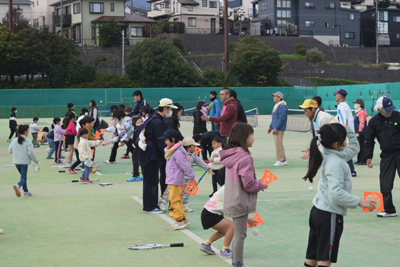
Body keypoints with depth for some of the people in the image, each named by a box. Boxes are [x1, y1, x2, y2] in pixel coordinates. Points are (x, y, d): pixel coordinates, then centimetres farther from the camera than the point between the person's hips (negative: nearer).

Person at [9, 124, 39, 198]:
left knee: (23, 177, 20)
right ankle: (17, 186, -35)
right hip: (24, 162, -6)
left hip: (16, 162, 6)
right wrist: (36, 160, -3)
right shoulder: (27, 141, -11)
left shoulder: (14, 141, 5)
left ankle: (26, 191, 24)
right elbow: (31, 152, -16)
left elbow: (10, 150, 10)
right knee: (23, 178, -6)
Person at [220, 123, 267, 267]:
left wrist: (257, 184, 10)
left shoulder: (230, 155, 5)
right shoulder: (245, 158, -23)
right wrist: (261, 185, -4)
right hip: (240, 203, -9)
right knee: (240, 234, 3)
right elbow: (248, 184, -23)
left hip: (232, 200, 9)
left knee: (237, 232, 22)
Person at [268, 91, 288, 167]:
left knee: (278, 144, -11)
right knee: (278, 144, 12)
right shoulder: (276, 106, 18)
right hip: (275, 128, 10)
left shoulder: (282, 106, -15)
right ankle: (283, 160, 17)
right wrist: (271, 126, 25)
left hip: (279, 129, -10)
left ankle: (281, 160, -8)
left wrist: (276, 128, -23)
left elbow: (282, 118, -21)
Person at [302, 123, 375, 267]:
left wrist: (347, 130, 11)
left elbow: (354, 148, 23)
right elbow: (336, 193, -27)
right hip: (330, 215, -9)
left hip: (317, 211, 9)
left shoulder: (331, 155, 8)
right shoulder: (335, 163, -20)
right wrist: (359, 202, -22)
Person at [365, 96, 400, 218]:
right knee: (385, 185, 2)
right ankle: (389, 210, 13)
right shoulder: (374, 121, 1)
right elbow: (369, 140, 9)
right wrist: (368, 157, 7)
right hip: (386, 155, 3)